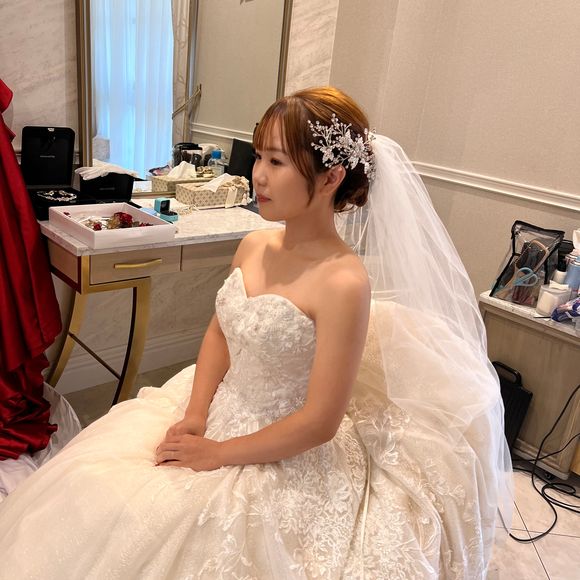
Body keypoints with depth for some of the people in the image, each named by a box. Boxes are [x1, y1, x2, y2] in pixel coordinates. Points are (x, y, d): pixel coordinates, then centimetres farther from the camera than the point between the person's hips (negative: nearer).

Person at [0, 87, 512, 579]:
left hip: (283, 455, -6)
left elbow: (318, 422, -23)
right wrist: (195, 415, -5)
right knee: (95, 489, 6)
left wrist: (216, 454, -14)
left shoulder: (343, 282, -26)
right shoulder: (254, 247, -4)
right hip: (218, 411, 6)